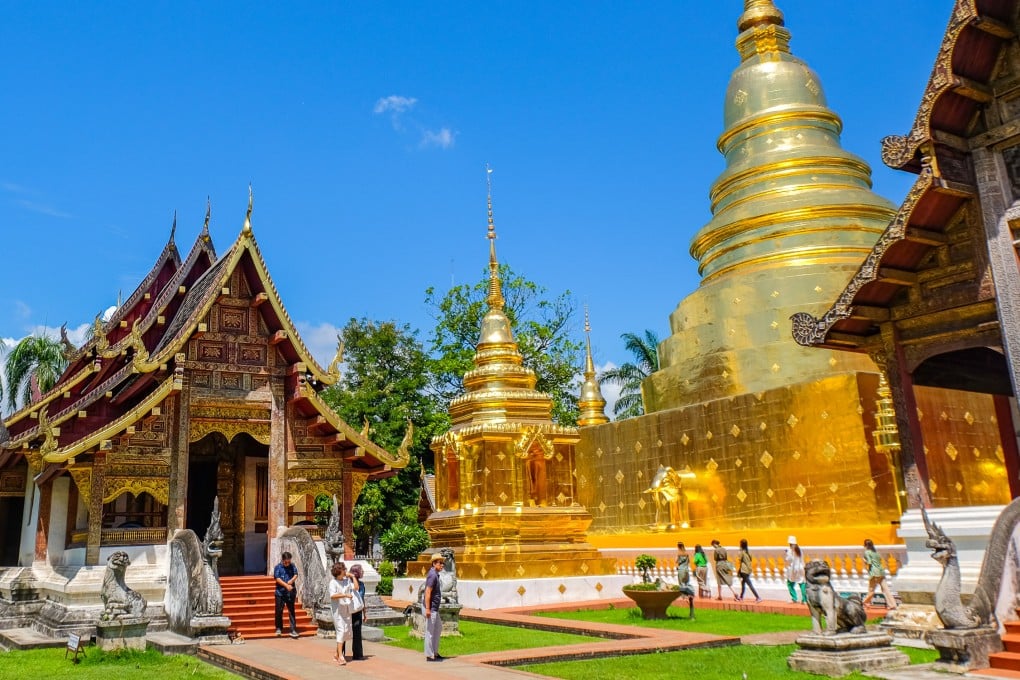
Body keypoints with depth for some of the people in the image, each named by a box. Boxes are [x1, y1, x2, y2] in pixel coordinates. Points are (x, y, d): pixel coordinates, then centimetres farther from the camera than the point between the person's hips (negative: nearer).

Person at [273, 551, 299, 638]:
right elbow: (277, 579, -13)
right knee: (279, 611, 4)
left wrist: (292, 580, -27)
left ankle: (293, 630, 3)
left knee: (291, 611, 2)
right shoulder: (278, 567, -4)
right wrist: (286, 585, -24)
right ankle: (279, 628, 24)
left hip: (291, 592, 1)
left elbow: (295, 574, -5)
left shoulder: (292, 566, 4)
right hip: (280, 592, -1)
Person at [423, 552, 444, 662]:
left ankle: (435, 652, 27)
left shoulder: (435, 574, 13)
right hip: (431, 608, -10)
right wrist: (427, 609, -26)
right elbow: (428, 592, -23)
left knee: (438, 628, 19)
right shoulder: (432, 575, -18)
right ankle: (429, 655, 5)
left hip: (434, 608, 10)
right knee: (430, 631, -2)